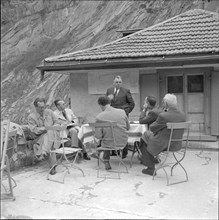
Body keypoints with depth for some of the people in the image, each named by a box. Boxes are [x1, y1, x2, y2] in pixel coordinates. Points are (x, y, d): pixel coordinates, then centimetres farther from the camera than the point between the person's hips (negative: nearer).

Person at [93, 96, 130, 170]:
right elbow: (128, 127, 4)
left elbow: (98, 135, -15)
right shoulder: (122, 112, -8)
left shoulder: (99, 117, -15)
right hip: (123, 143, 2)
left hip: (109, 143, -2)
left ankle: (106, 161, 37)